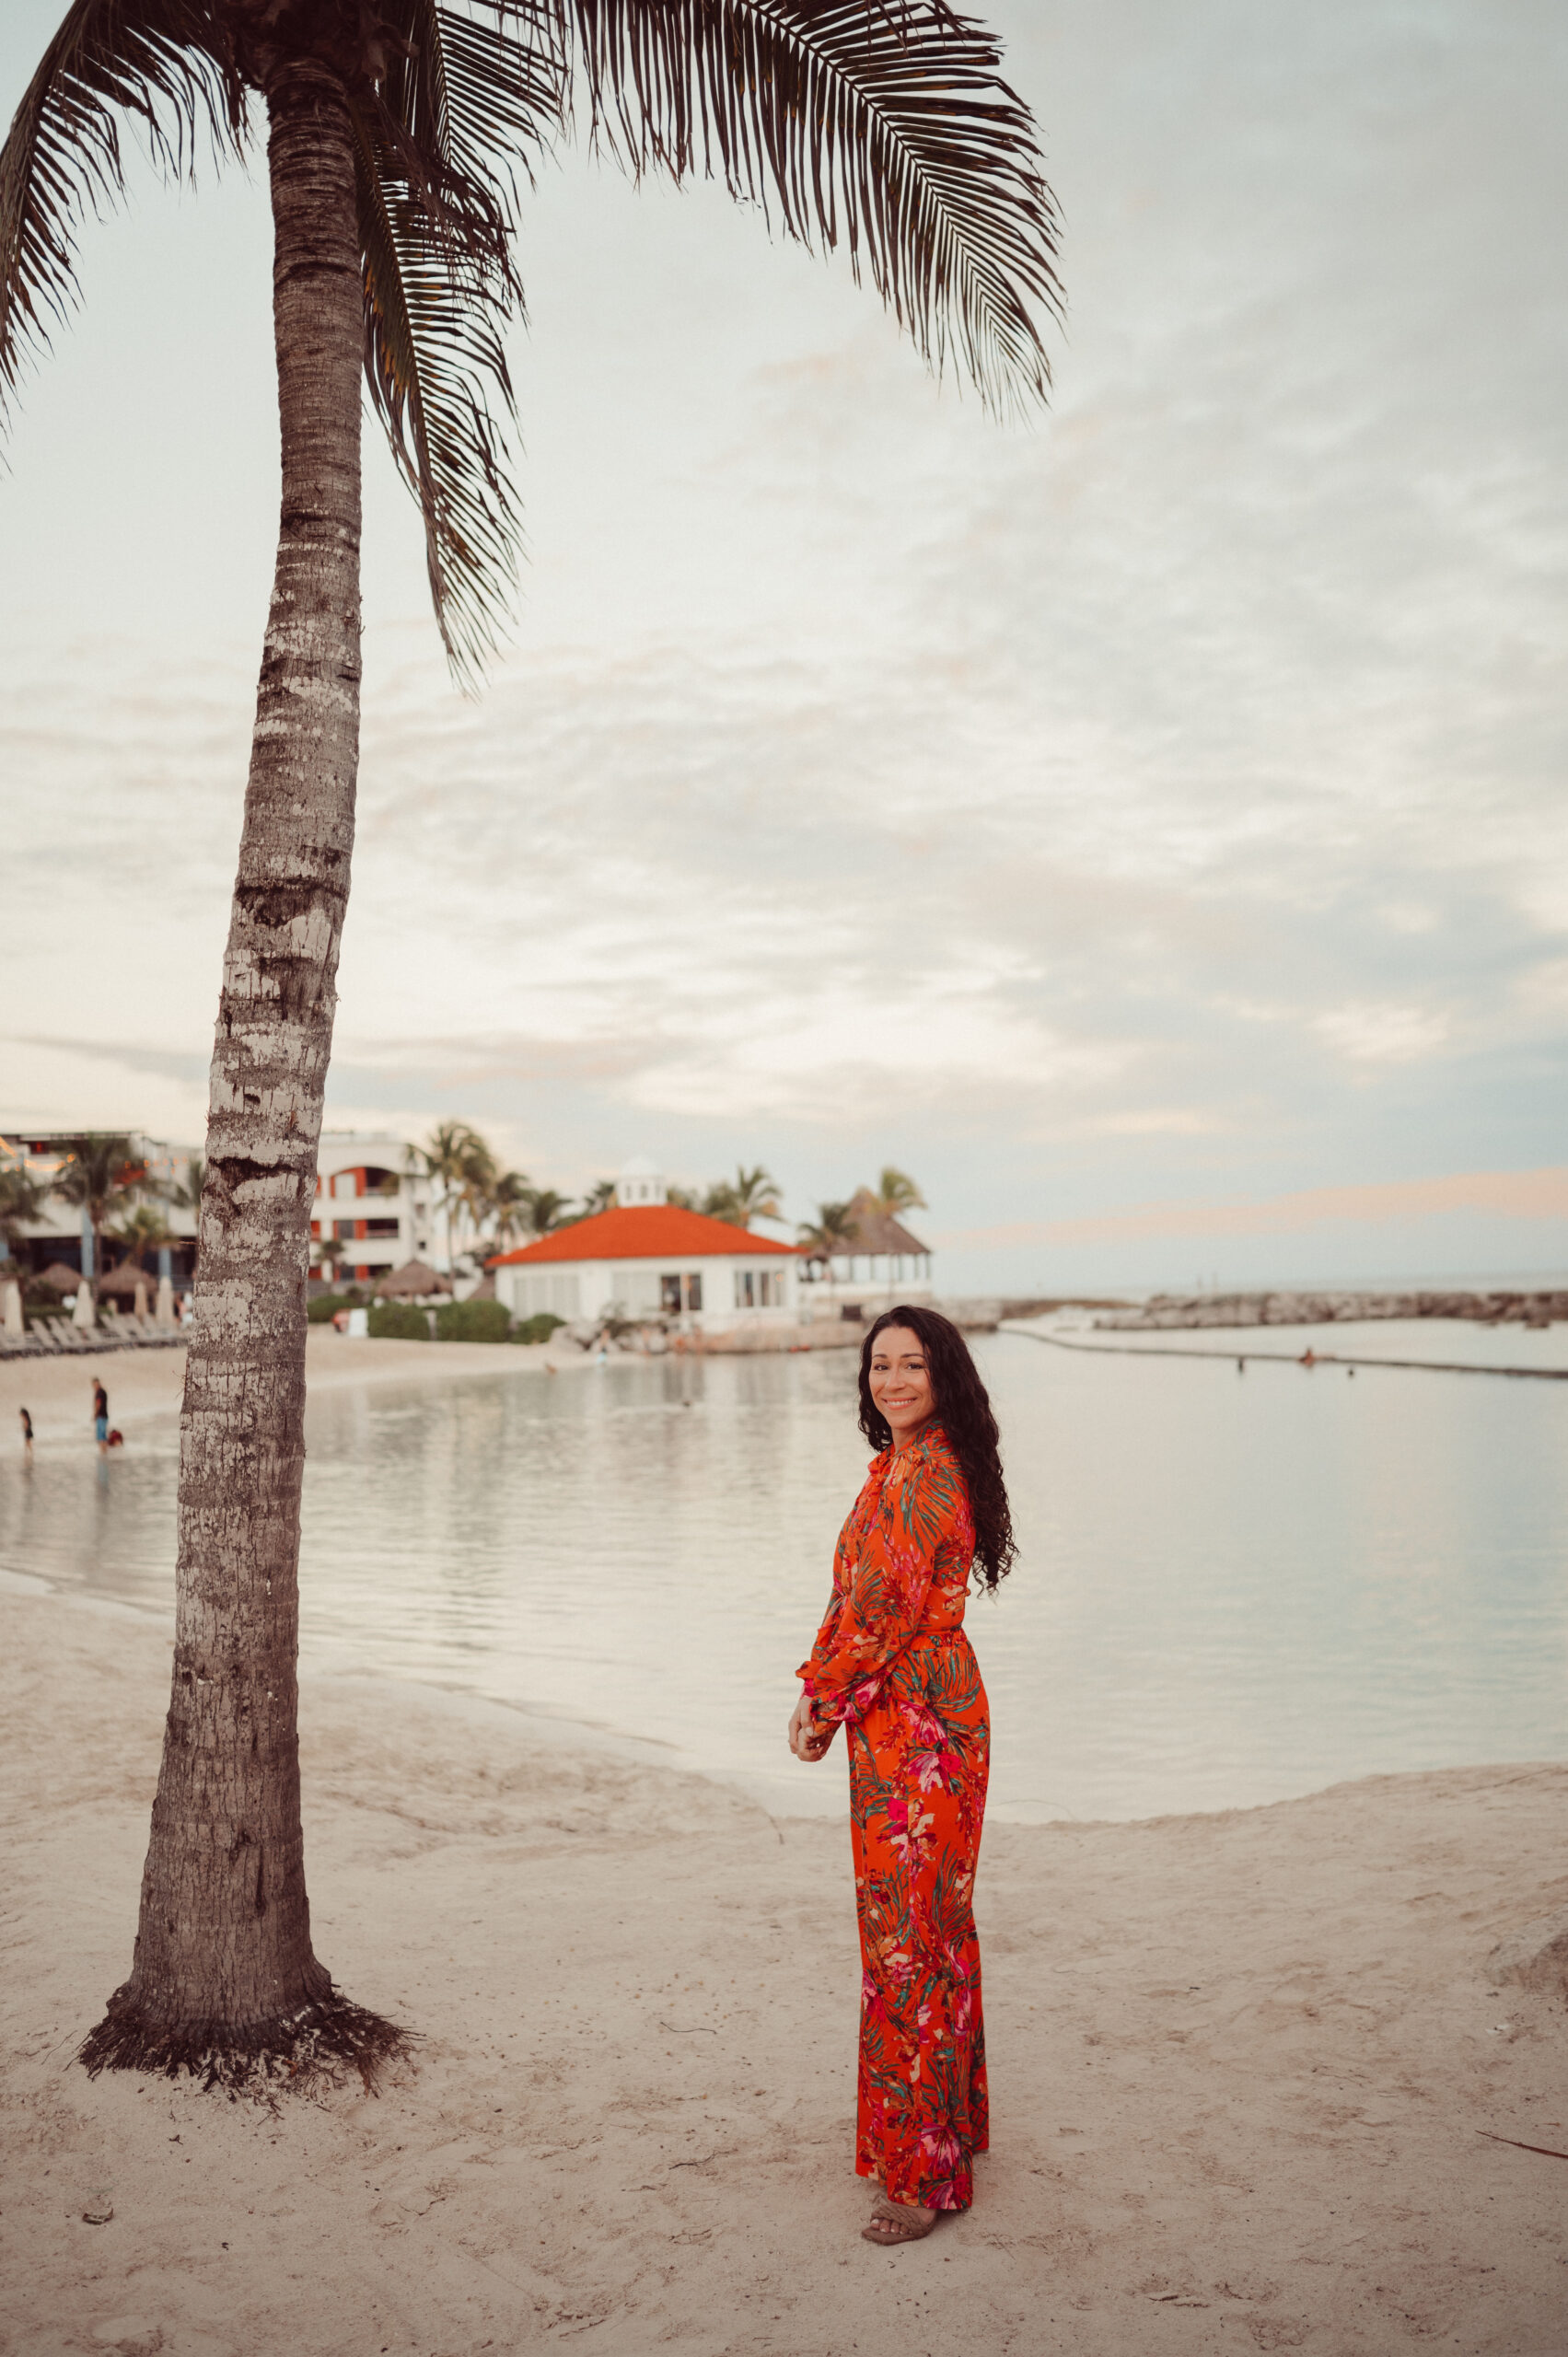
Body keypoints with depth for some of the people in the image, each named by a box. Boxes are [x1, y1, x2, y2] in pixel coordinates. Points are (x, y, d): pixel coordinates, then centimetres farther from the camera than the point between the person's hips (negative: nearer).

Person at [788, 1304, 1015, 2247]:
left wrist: (822, 1708, -8)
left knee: (908, 1933, -1)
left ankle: (925, 2169, 11)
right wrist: (820, 1691, 5)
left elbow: (886, 1606, -20)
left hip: (919, 1725, -10)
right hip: (894, 1719, 10)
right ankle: (944, 2124, 36)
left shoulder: (926, 1473, -19)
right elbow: (855, 1596, 14)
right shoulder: (900, 1466, 12)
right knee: (928, 1922, 20)